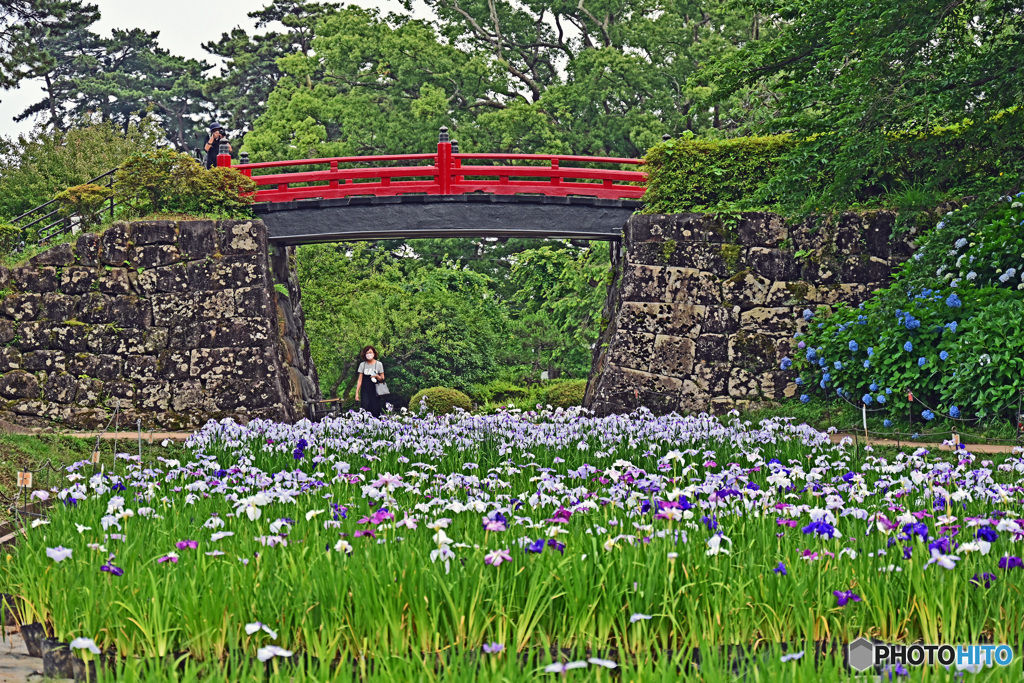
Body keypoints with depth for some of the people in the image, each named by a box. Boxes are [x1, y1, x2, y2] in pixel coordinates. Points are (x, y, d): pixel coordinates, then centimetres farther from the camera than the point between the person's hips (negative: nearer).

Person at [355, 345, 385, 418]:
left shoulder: (379, 364, 4)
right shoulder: (362, 365, 6)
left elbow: (382, 379, 8)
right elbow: (360, 380, 8)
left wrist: (377, 376, -14)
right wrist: (357, 392, 3)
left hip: (375, 391, -1)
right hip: (365, 391, 1)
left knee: (375, 410, -7)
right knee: (365, 408, -11)